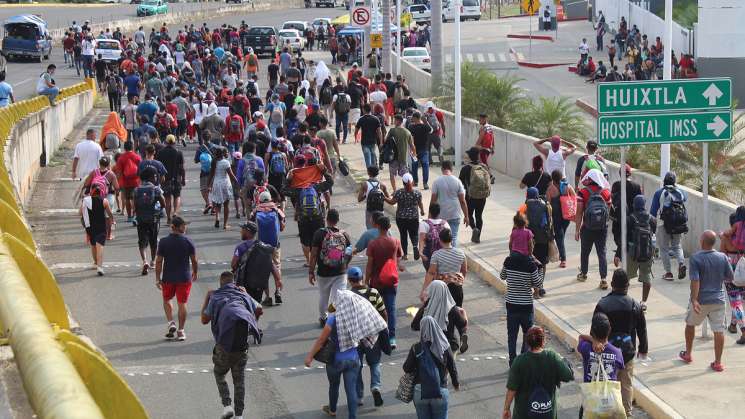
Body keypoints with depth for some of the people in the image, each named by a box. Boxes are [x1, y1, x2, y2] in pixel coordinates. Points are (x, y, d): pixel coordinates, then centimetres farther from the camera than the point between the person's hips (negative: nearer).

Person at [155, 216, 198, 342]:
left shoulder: (163, 242, -7)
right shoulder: (188, 242, -8)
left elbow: (159, 261, -5)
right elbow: (194, 260, -2)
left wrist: (157, 278, 2)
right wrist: (195, 273, 15)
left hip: (168, 278, 0)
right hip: (184, 277, 0)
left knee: (166, 300, 21)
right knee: (182, 303, 6)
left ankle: (171, 323, 5)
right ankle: (181, 331, 8)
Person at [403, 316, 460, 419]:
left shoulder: (416, 348, -10)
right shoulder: (444, 347, -7)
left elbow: (407, 369, -5)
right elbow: (452, 368, 2)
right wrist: (456, 383, 20)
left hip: (420, 393, 0)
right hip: (440, 392, 0)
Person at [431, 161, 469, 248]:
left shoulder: (437, 182, -6)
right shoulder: (457, 181, -4)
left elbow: (433, 200, -5)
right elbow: (462, 201, -3)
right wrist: (466, 216, 5)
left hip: (441, 215, 0)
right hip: (455, 215, 0)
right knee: (453, 237, 3)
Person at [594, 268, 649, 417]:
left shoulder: (602, 304, -13)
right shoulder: (635, 305, -6)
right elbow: (642, 330, 3)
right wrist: (643, 349, 18)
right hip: (628, 351, 1)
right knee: (627, 384, 11)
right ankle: (627, 413, 16)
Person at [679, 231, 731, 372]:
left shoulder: (695, 258, -14)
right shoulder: (723, 257, -4)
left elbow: (695, 281, -20)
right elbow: (730, 278, 5)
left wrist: (694, 300, -21)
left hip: (700, 301, -2)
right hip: (718, 300, 2)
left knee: (690, 324, 21)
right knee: (719, 330, 4)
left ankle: (688, 354, 34)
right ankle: (718, 362, 4)